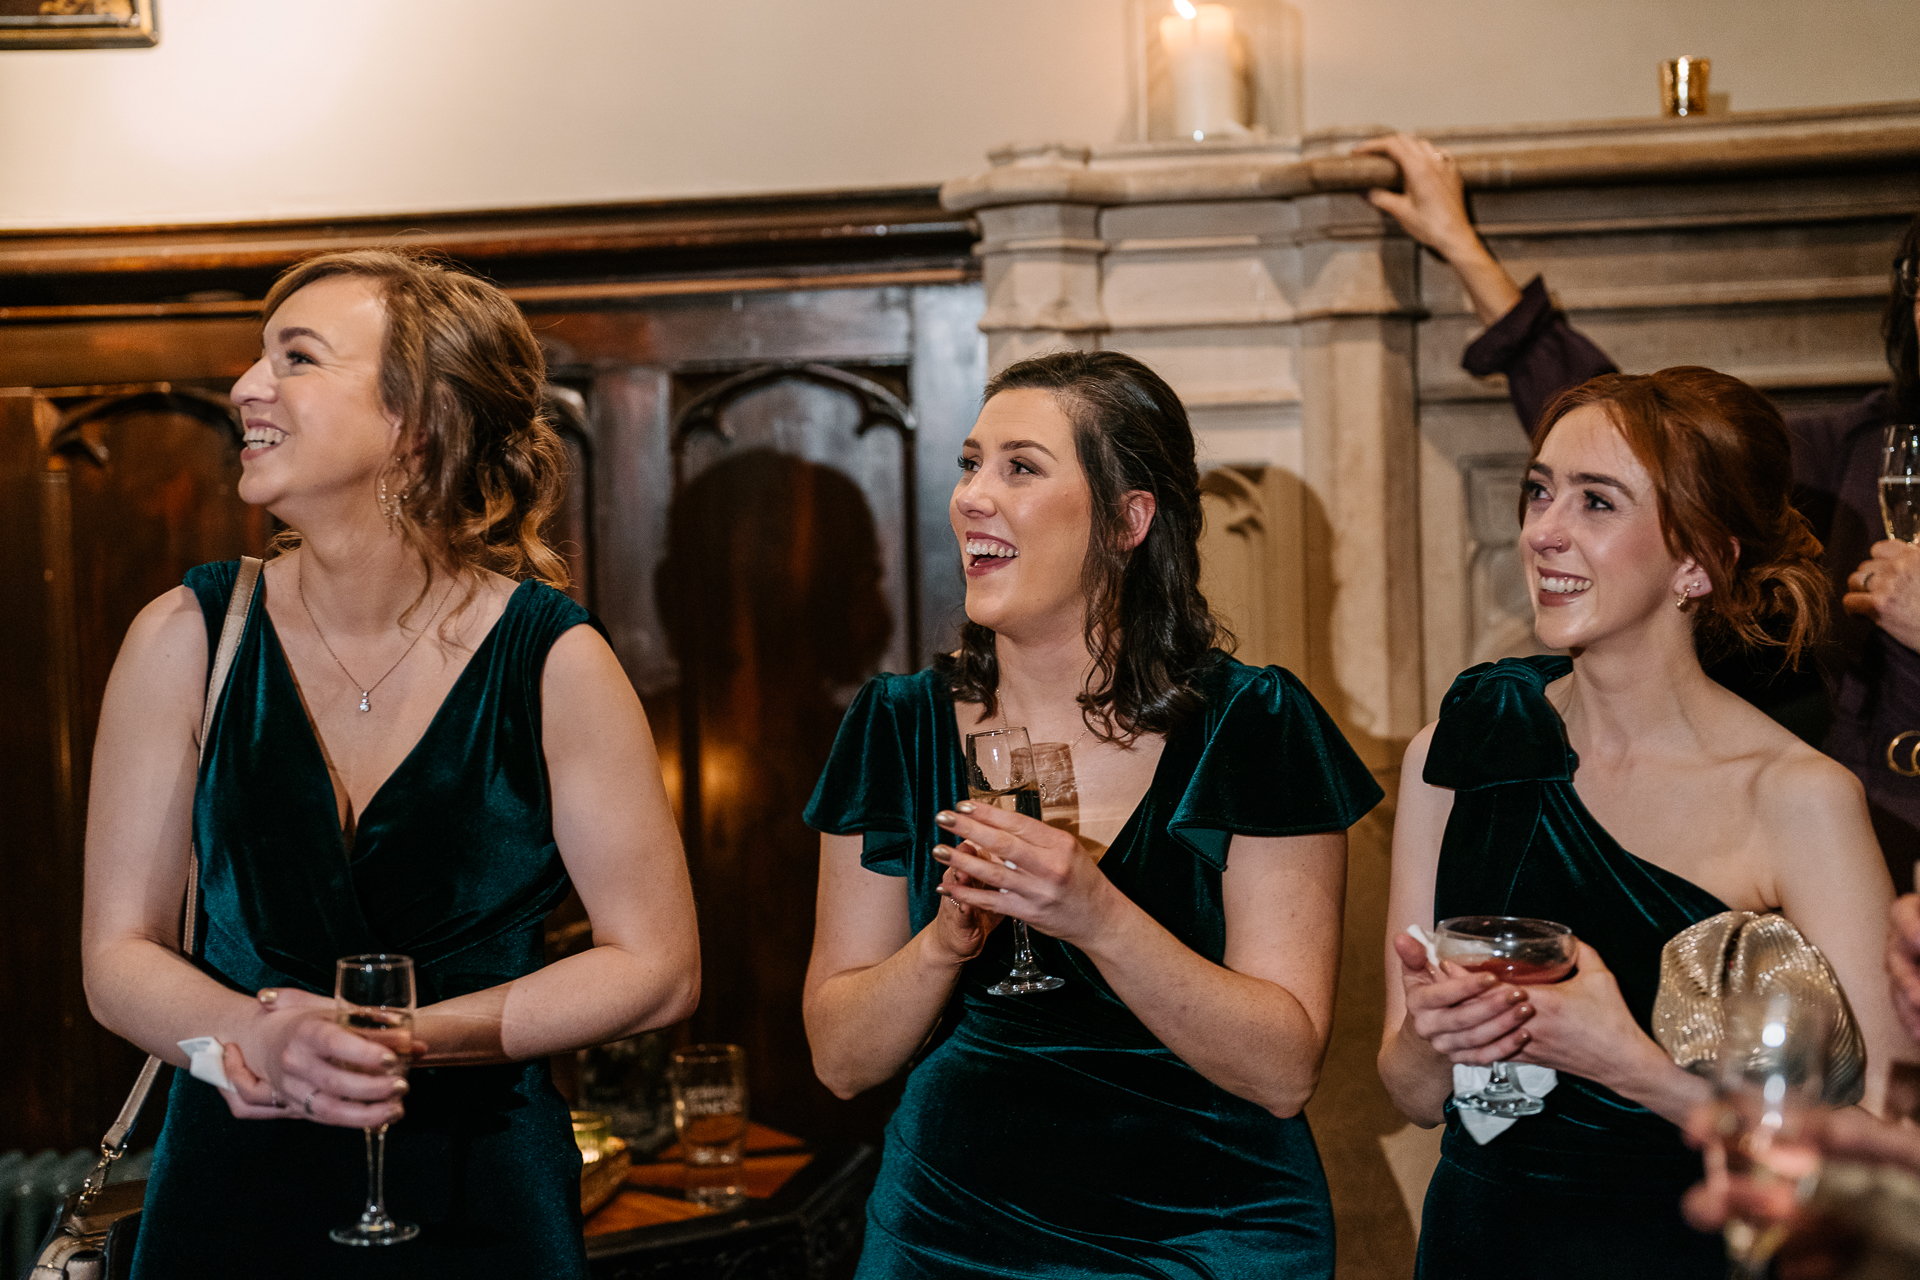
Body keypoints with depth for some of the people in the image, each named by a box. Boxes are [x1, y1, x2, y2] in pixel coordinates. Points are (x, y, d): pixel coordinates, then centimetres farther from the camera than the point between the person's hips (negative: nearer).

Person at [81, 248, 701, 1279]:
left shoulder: (551, 661, -10)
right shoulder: (185, 641, -5)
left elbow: (657, 966, -6)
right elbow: (119, 956, -2)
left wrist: (406, 1039, -15)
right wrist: (259, 1038, -21)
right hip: (230, 1196, 1)